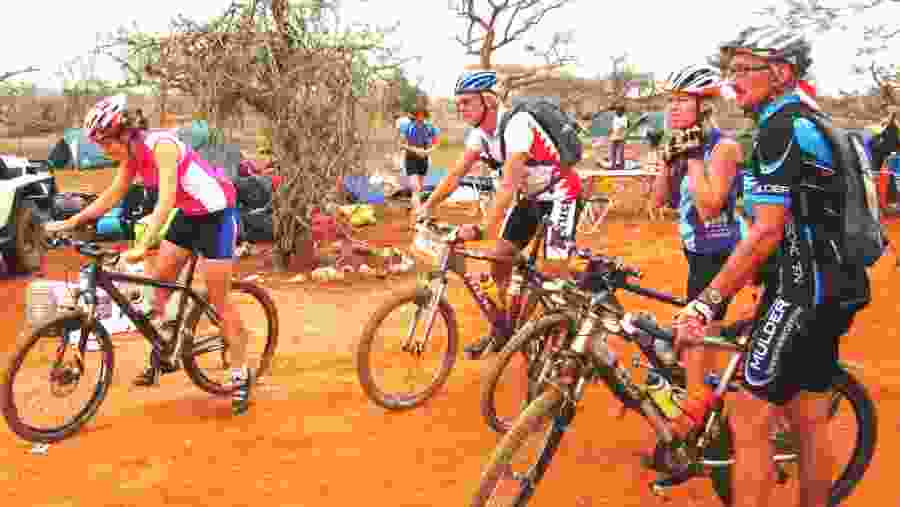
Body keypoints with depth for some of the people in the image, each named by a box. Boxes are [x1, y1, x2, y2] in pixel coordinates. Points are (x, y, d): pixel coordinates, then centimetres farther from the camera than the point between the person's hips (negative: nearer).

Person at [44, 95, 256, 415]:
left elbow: (166, 200, -35)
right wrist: (70, 223, 3)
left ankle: (241, 376, 6)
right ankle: (161, 357, 21)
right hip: (188, 214, 9)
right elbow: (111, 197, 8)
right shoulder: (131, 154, 0)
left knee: (219, 301, -5)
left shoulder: (161, 146, -26)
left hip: (217, 214, -9)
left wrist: (142, 246, -43)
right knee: (157, 283, 6)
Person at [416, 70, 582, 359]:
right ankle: (504, 329, 21)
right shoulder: (480, 132, -4)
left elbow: (508, 185, -37)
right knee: (499, 260, 6)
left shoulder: (515, 125, -30)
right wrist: (427, 207, -12)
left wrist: (482, 230, -43)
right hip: (530, 196, 8)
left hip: (560, 195, -8)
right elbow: (457, 173, -2)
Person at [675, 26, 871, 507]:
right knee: (809, 421, 18)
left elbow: (767, 232, -23)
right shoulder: (812, 124, 16)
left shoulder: (781, 128, -15)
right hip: (832, 288, 10)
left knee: (749, 421, -5)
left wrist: (705, 303, -23)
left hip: (802, 290, -10)